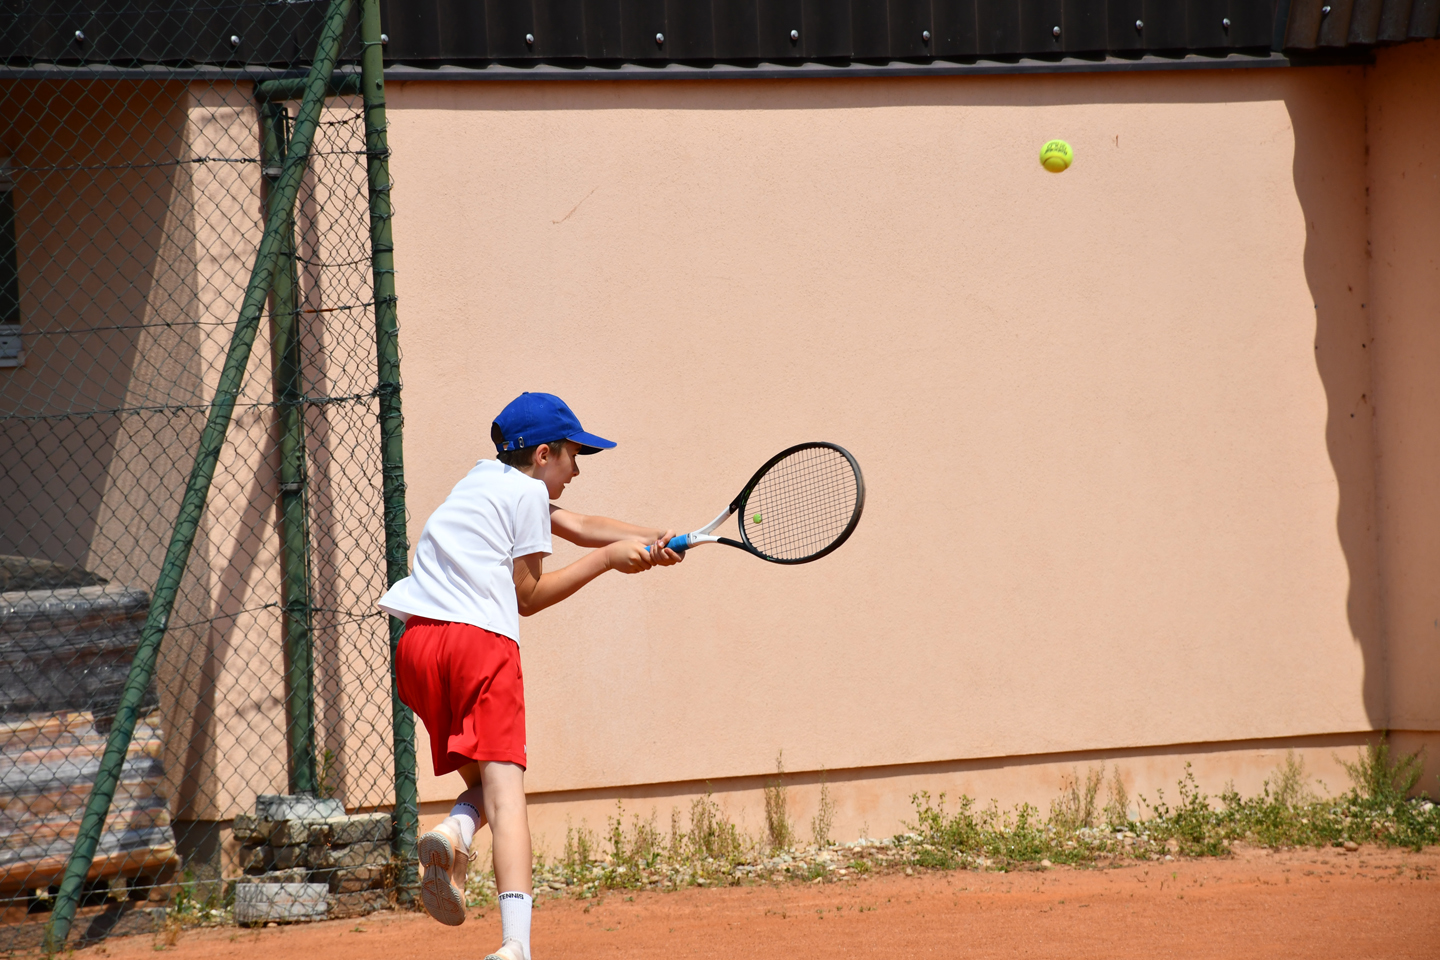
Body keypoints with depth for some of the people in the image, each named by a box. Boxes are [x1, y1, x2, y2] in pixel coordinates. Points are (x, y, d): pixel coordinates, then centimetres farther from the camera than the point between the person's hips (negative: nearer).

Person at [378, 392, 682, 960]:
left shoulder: (485, 481, 28)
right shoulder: (527, 491, 5)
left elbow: (577, 526, 28)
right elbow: (527, 595, 7)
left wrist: (647, 541, 14)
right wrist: (608, 558, 12)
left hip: (416, 641, 7)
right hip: (481, 637, -7)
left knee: (483, 779, 16)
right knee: (505, 790, -13)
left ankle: (453, 834, -19)